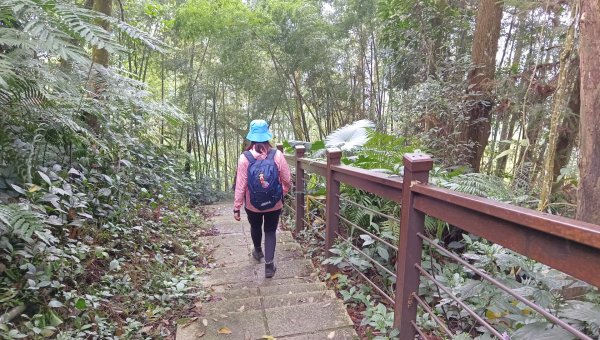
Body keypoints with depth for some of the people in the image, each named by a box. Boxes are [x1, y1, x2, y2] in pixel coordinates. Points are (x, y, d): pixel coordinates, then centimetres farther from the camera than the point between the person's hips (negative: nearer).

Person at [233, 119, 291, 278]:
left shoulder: (245, 157, -17)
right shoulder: (277, 155, -15)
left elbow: (240, 185, -15)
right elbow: (287, 180, -8)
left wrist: (237, 207, -6)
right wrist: (282, 193, 12)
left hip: (252, 204, 1)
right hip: (274, 203, 0)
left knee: (255, 227, 26)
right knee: (270, 231, 16)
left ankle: (258, 251, 51)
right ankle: (269, 264, 10)